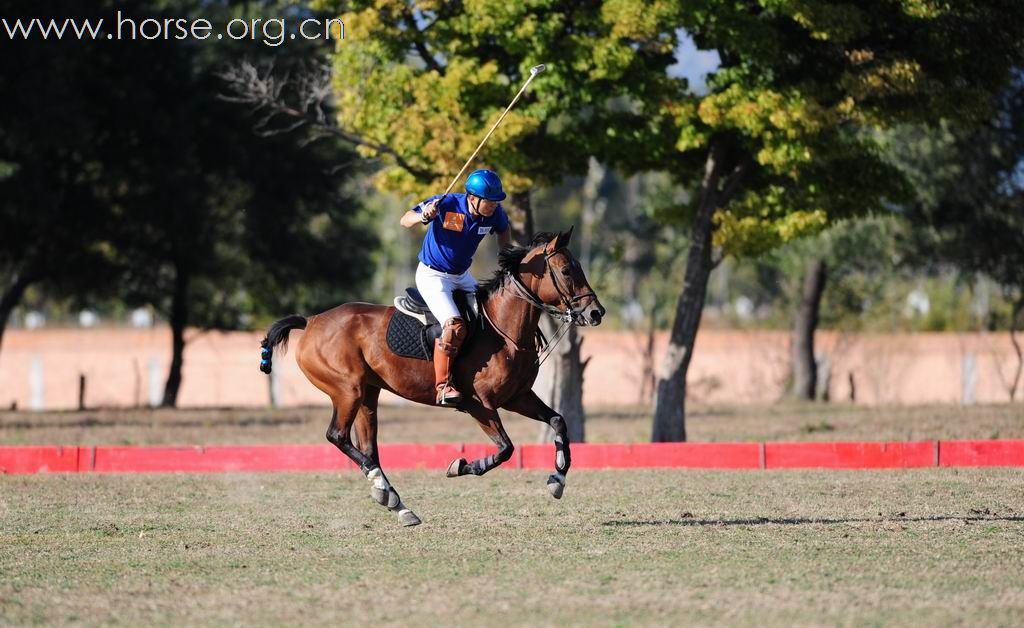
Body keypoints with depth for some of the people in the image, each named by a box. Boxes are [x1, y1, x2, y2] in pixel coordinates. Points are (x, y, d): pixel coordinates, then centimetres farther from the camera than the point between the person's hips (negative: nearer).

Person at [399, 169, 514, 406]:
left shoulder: (495, 213, -12)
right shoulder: (446, 205, -25)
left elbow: (504, 230, 13)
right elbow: (405, 221, -16)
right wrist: (423, 216, -37)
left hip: (463, 276, 7)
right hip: (432, 276, -7)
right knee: (455, 326, -25)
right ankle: (443, 386, -19)